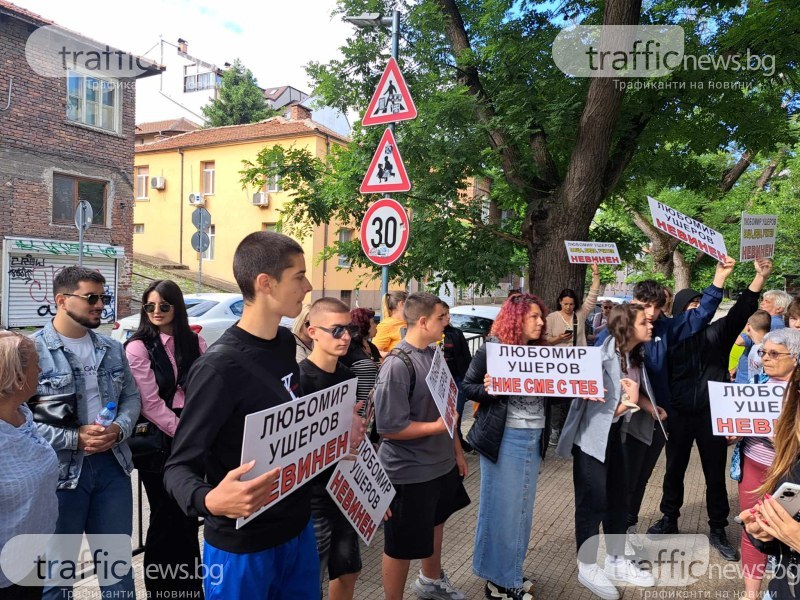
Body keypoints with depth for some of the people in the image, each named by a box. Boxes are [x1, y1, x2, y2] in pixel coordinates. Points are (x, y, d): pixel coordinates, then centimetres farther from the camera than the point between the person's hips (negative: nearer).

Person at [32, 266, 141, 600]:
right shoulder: (33, 350, -11)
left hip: (112, 465, 4)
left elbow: (131, 397, 10)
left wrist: (119, 429, -10)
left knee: (117, 563, 19)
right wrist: (75, 438, -20)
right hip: (60, 471, -4)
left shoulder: (112, 349, 7)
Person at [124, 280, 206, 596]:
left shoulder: (194, 342, 6)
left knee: (189, 514, 13)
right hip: (158, 442, -4)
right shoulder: (138, 347, -7)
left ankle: (191, 584, 29)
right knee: (166, 518, 7)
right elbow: (150, 403, -12)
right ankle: (160, 586, 26)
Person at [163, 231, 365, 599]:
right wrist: (211, 500, -40)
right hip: (242, 547, -7)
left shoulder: (286, 342, 1)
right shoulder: (220, 367, -25)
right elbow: (179, 467, -21)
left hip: (298, 527, 7)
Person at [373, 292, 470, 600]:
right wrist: (437, 426, -21)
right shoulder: (398, 365, -24)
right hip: (409, 472, -9)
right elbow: (389, 427, -26)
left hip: (441, 462, 9)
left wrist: (457, 450, 13)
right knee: (402, 545, 9)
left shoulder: (434, 354, 2)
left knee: (434, 522, 29)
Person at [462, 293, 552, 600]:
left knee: (522, 507, 16)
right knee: (501, 507, 4)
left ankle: (512, 573, 33)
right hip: (504, 438, -7)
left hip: (534, 437, 7)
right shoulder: (491, 349, -10)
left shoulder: (540, 352, 8)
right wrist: (487, 388, -26)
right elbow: (467, 386, -6)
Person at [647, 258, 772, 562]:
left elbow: (741, 310, -13)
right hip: (679, 415, 0)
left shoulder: (717, 332, 1)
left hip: (711, 415, 0)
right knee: (674, 470, 14)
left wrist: (760, 277, -25)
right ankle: (669, 520, 32)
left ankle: (718, 531, 24)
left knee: (715, 475, 9)